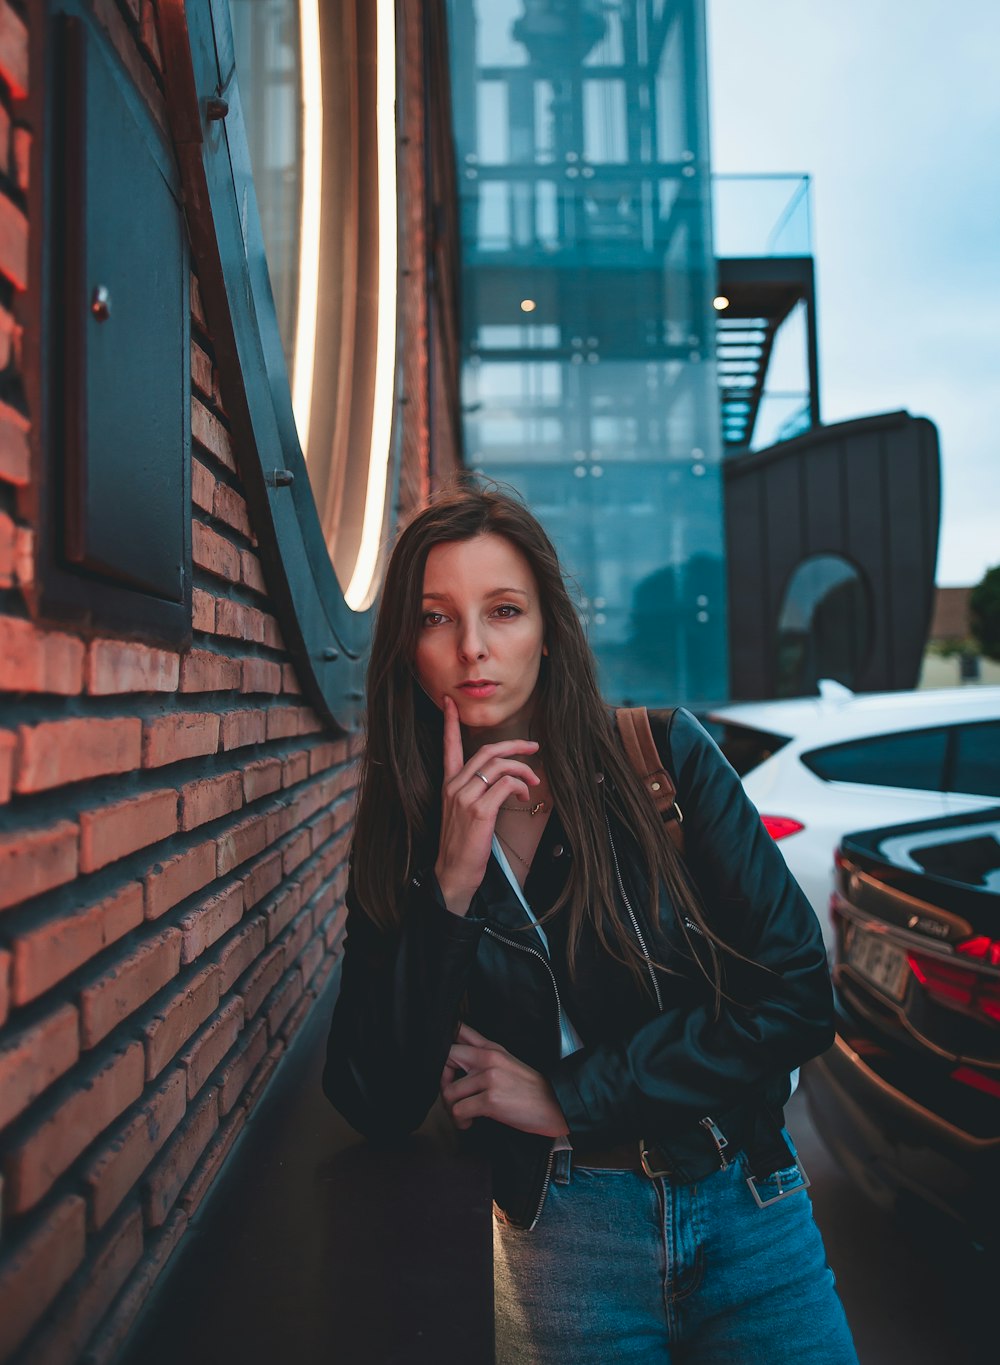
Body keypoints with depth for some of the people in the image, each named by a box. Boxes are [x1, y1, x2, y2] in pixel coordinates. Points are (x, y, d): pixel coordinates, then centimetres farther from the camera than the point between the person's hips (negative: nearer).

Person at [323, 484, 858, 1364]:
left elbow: (797, 998, -12)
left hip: (749, 1209, 0)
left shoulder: (663, 756, -11)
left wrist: (570, 1097, -14)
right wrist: (450, 887, -24)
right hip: (568, 1237, 1)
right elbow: (376, 1108, -12)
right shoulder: (399, 831, -7)